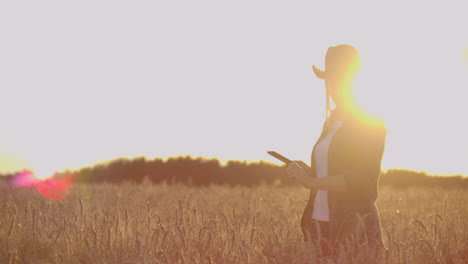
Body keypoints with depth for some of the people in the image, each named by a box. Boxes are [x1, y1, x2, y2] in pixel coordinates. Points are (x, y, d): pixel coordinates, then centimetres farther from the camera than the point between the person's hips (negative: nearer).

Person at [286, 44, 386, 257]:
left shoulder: (370, 122, -8)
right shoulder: (332, 121, 15)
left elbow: (362, 179, -17)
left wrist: (312, 181, -16)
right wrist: (308, 172, 5)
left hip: (354, 225, -7)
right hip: (320, 223, 7)